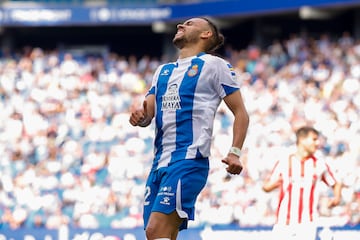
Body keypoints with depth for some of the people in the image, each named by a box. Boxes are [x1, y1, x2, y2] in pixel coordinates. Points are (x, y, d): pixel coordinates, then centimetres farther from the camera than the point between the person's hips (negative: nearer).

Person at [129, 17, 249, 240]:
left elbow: (240, 113, 0)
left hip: (189, 160, -7)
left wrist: (235, 153, -14)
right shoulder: (164, 70, 23)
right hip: (160, 162, 7)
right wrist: (141, 117, -6)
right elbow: (148, 111, 19)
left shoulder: (214, 65, 3)